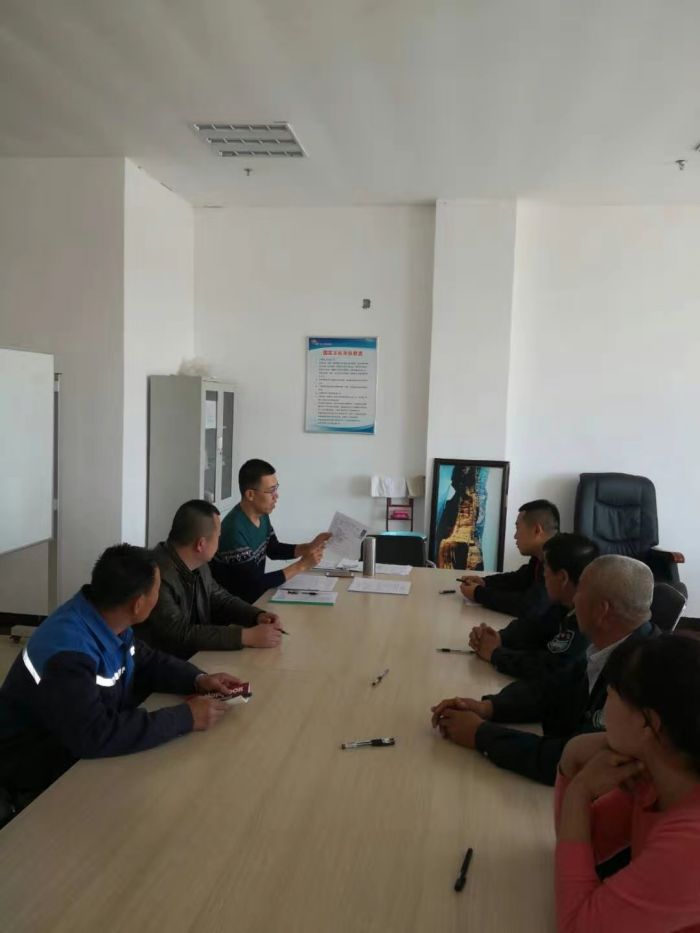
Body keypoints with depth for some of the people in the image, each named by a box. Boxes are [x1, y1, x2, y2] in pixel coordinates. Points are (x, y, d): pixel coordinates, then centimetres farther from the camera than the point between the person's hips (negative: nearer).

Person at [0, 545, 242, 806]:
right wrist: (185, 718, -33)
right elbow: (95, 736, -39)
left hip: (86, 749, 8)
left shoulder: (106, 620, -6)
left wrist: (198, 680, -8)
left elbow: (147, 662, 9)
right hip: (42, 774, -8)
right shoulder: (68, 652, -34)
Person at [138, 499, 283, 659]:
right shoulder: (158, 575, -26)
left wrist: (258, 616, -3)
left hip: (198, 657, 8)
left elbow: (219, 599, 14)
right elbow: (182, 635, -27)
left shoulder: (198, 564, 0)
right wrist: (247, 636, -27)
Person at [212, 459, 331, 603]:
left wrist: (310, 547, 0)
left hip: (256, 593, 8)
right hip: (236, 603, -8)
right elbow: (254, 584, -26)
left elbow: (273, 550, 14)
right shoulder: (234, 530, -29)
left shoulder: (262, 515, -1)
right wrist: (301, 565, -23)